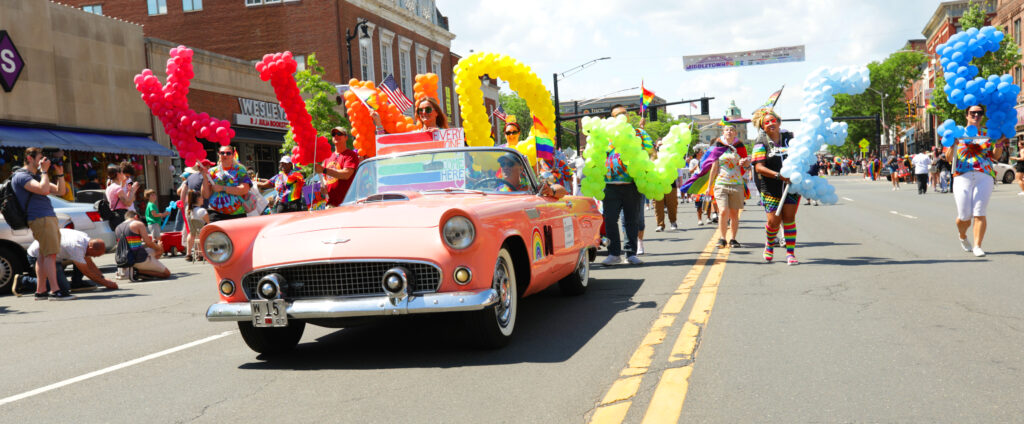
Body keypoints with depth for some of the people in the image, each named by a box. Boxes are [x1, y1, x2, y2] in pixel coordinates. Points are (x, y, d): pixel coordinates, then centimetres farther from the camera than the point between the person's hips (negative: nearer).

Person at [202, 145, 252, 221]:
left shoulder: (240, 169, 5)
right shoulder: (213, 171, 10)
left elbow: (244, 189, -11)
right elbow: (206, 195, 5)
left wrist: (222, 188, -11)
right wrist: (205, 177, -7)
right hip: (216, 214, 1)